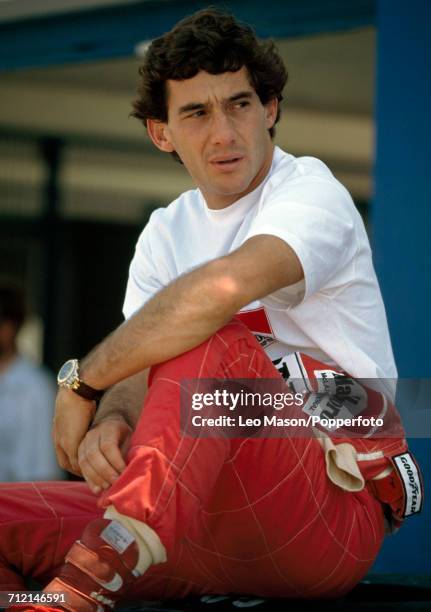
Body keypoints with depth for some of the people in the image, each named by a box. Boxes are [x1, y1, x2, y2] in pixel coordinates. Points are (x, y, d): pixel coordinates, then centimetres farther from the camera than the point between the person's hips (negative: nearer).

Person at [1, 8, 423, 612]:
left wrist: (81, 380, -20)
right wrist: (111, 422, -21)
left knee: (208, 343, -33)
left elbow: (226, 286, -29)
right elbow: (136, 377, 5)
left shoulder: (312, 191, -7)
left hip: (334, 520, -6)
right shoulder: (166, 233, 17)